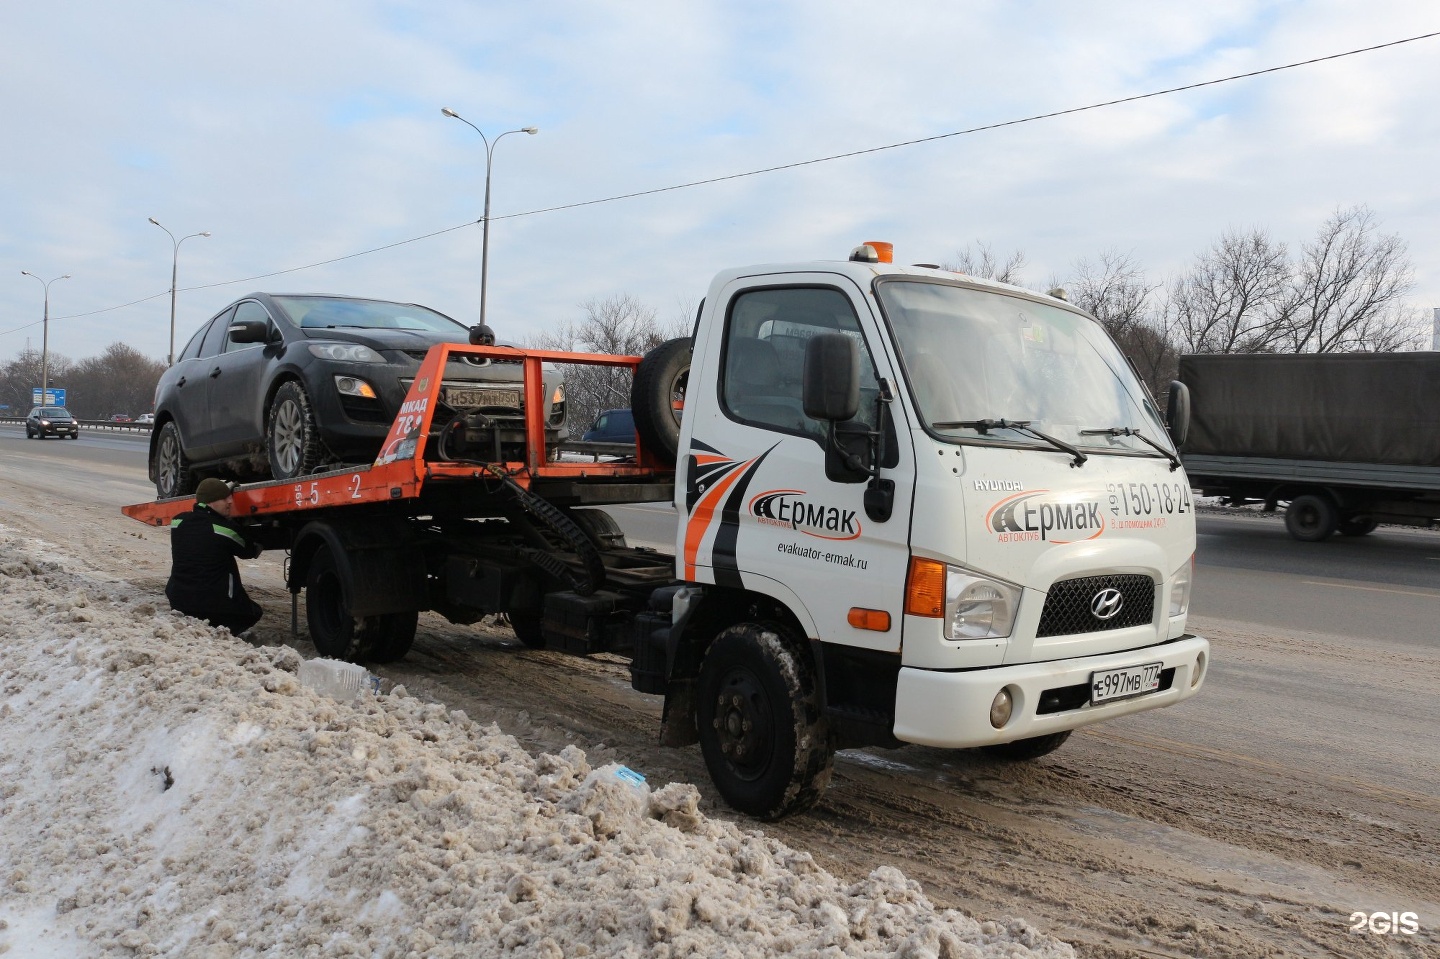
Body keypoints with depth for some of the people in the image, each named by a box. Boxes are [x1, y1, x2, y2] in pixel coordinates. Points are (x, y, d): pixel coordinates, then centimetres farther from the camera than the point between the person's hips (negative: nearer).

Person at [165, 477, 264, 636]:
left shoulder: (178, 522, 2)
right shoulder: (226, 529, -14)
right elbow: (250, 551, 3)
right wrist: (258, 545, 28)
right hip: (215, 604, -6)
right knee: (253, 613, 19)